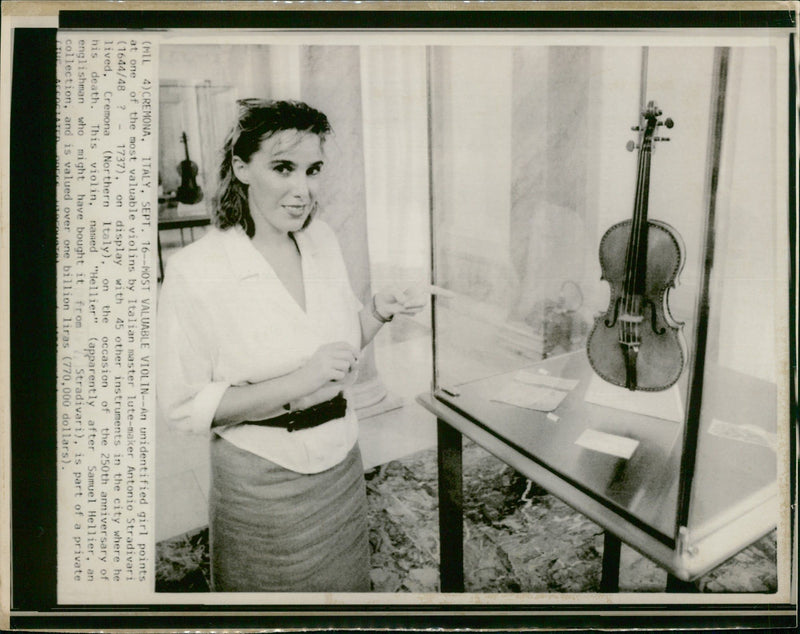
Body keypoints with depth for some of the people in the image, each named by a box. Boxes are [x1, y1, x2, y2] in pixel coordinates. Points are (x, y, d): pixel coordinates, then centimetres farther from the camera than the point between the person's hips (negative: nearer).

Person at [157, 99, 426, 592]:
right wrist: (298, 384, -26)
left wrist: (377, 312, -8)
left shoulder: (324, 241, -1)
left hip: (342, 461, 6)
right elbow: (183, 407, -19)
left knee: (347, 588, 23)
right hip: (261, 482, -5)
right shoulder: (196, 270, -20)